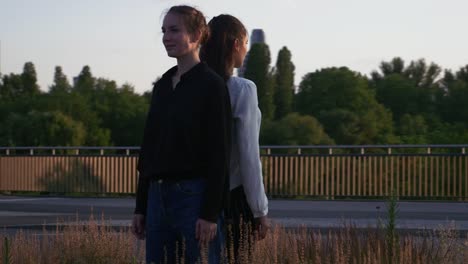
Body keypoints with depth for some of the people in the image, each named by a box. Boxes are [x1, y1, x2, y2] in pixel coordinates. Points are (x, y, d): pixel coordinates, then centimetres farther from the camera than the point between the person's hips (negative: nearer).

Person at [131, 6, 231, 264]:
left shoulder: (211, 85, -8)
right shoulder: (162, 86, 13)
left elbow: (219, 154, -12)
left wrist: (210, 213, -17)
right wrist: (140, 207, 13)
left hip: (195, 196, -7)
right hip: (158, 196, 7)